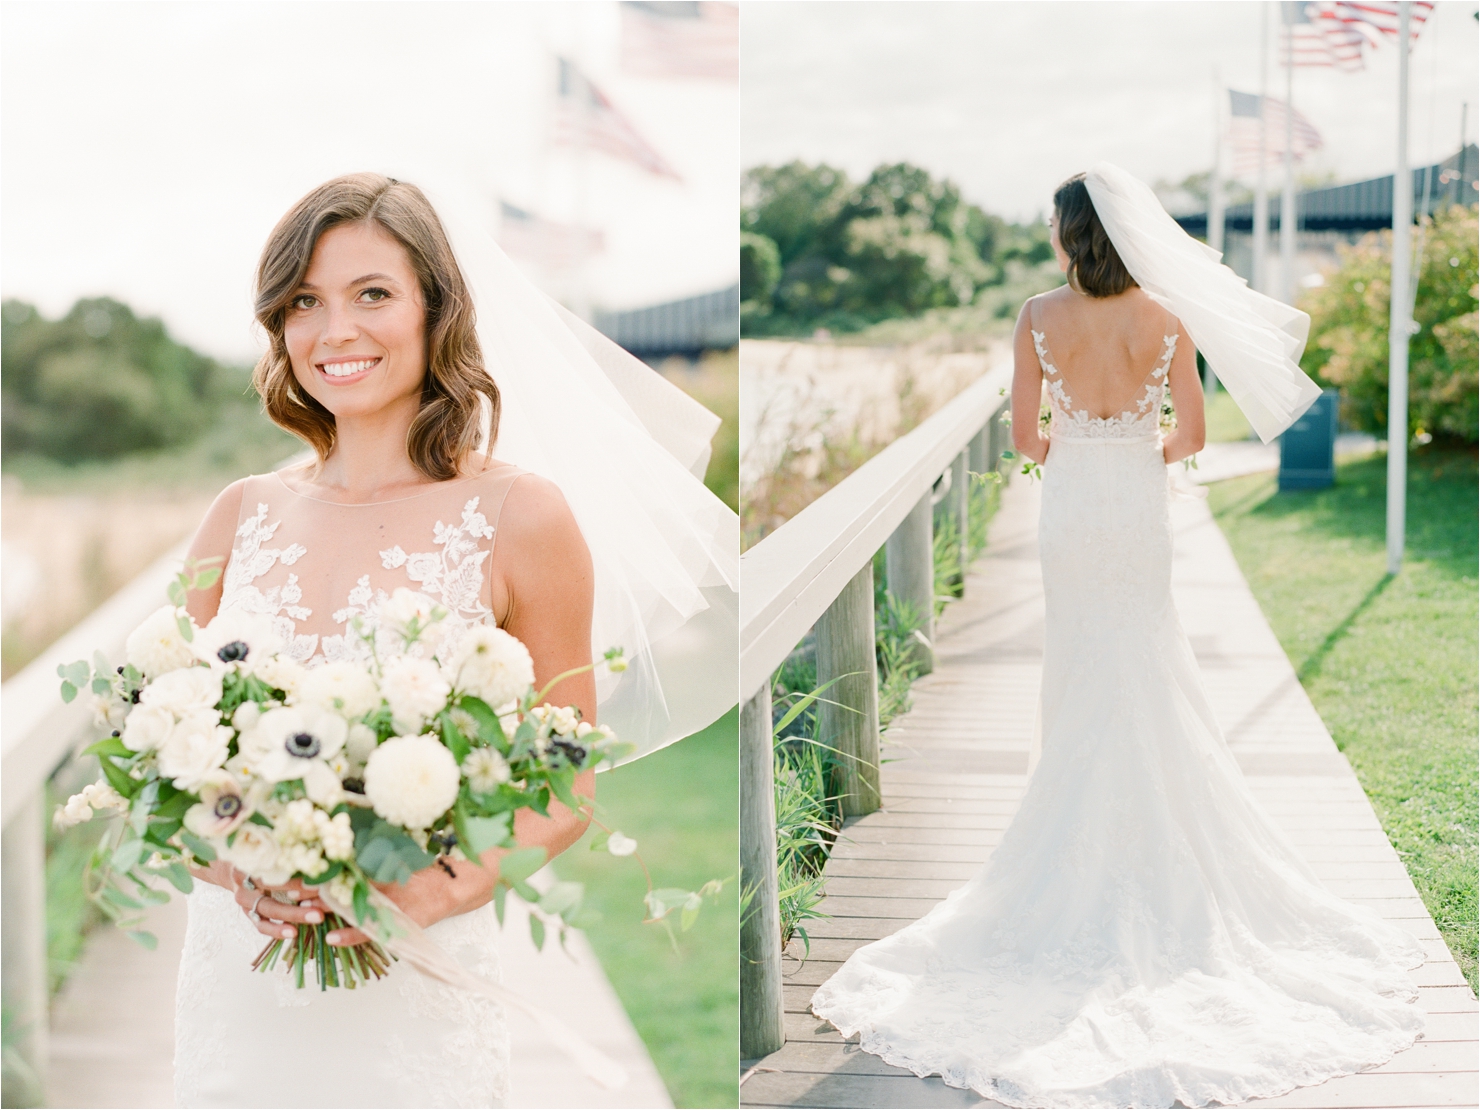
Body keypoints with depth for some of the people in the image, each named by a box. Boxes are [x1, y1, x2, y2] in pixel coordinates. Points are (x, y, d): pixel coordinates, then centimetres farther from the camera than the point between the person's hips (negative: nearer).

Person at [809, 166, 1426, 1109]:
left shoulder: (1040, 318, -9)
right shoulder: (1168, 318, -7)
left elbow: (1024, 437, -6)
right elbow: (1192, 435, -2)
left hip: (1070, 509, 0)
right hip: (1140, 511, 0)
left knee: (1081, 684, 10)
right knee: (1153, 687, 10)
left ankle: (1085, 848, 15)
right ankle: (1159, 849, 14)